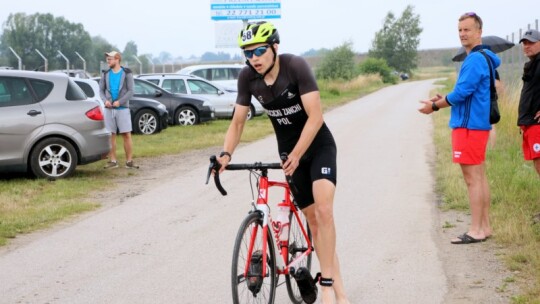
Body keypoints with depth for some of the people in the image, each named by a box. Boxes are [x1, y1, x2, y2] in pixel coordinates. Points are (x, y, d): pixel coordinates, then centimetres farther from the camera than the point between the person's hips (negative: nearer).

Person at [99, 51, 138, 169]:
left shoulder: (126, 73, 1)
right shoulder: (105, 74, 11)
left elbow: (130, 91, -4)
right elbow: (101, 90, 11)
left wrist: (119, 102, -15)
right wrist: (105, 100, -9)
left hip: (123, 108, -3)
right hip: (109, 109, 3)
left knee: (126, 135, -6)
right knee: (111, 135, 2)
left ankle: (129, 161, -3)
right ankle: (113, 161, 8)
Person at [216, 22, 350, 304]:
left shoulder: (296, 66, -24)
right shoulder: (247, 77, -12)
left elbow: (315, 117, -26)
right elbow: (237, 122, -5)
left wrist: (296, 154, -33)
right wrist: (226, 154, -21)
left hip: (319, 146, -4)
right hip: (290, 151, 4)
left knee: (323, 210, -21)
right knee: (312, 218, 5)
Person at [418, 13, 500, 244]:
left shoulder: (475, 60, -16)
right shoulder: (485, 57, 16)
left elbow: (461, 93, -19)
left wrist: (435, 106, -6)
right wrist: (443, 99, 13)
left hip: (469, 125, -10)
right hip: (478, 123, 10)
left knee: (472, 179, -7)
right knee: (479, 177, 12)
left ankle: (476, 231, -4)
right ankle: (485, 227, 18)